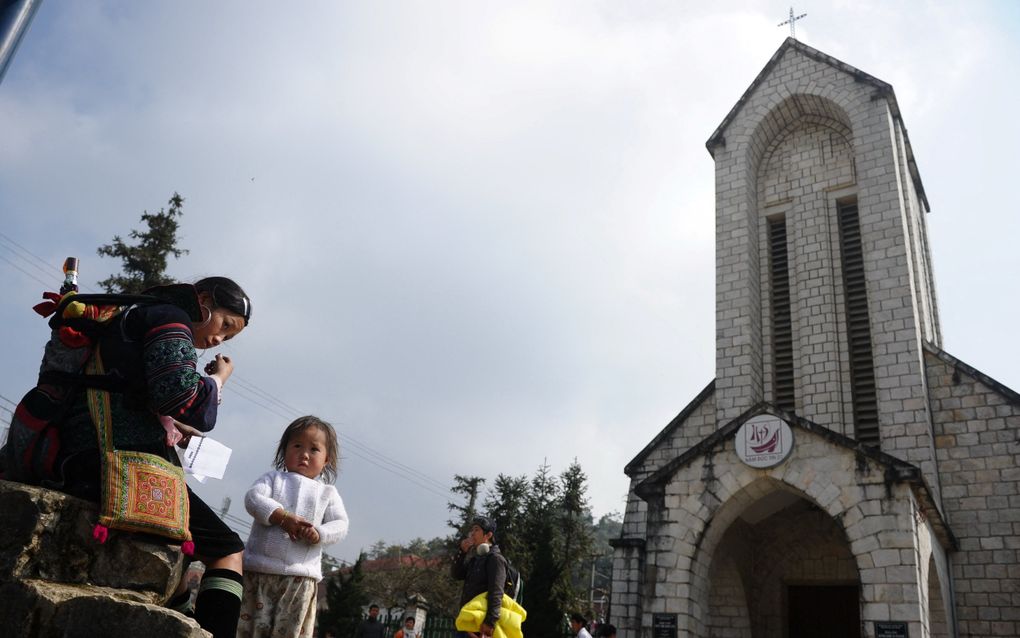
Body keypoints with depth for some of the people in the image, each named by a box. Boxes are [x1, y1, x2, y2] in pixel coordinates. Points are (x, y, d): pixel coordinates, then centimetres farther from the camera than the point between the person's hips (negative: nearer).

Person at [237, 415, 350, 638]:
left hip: (300, 576, 1)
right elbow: (253, 498, -6)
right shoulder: (273, 478, 12)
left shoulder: (328, 493, 14)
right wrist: (283, 517, -19)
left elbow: (340, 525, 4)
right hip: (259, 568, 0)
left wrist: (319, 533, -17)